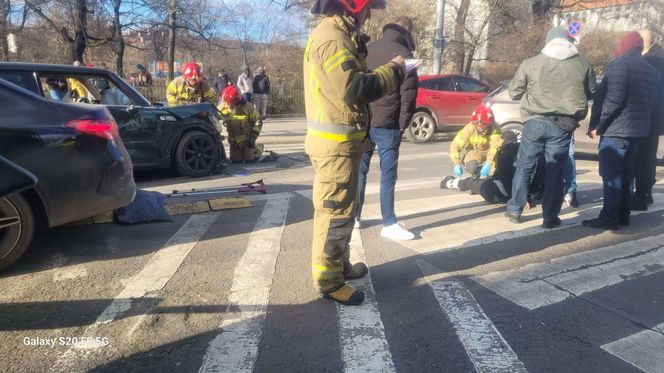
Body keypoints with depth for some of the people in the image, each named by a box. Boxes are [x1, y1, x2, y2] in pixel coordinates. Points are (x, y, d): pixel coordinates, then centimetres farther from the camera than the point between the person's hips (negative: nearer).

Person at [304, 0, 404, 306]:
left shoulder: (339, 35, 18)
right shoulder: (332, 37, -17)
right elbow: (354, 89, -27)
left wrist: (387, 71, 5)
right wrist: (394, 70, -15)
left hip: (341, 141, 11)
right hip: (336, 144, -11)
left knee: (342, 210, 20)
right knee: (335, 212, -3)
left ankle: (340, 264, 34)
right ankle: (328, 280, 9)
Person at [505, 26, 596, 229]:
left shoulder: (531, 63, -2)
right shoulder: (583, 64, 4)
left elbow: (513, 92, 5)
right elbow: (592, 92, 16)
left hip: (536, 122, -1)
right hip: (564, 125, 1)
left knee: (524, 166, 11)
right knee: (555, 170, 7)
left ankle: (514, 210, 17)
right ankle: (550, 217, 12)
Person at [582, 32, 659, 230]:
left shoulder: (621, 64, -10)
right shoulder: (651, 70, 19)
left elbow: (614, 99, -19)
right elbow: (650, 102, 19)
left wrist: (597, 125, -15)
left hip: (616, 129, -9)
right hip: (638, 129, 9)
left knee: (611, 174, -8)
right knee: (626, 173, 13)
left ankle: (609, 217, -8)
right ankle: (623, 214, 17)